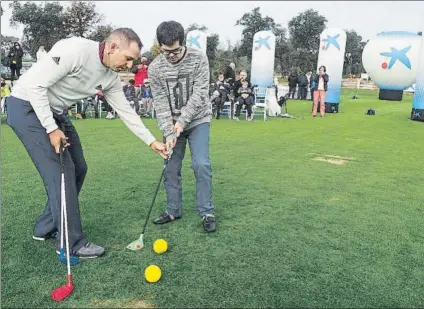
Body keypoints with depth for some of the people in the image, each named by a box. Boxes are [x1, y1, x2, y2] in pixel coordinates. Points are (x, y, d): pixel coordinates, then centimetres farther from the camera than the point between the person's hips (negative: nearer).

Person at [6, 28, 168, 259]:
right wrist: (52, 129, -23)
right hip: (28, 107, -9)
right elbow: (35, 85, -27)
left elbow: (126, 111, 7)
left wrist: (152, 142, 7)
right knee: (61, 171, -12)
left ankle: (46, 228, 24)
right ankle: (72, 243, 0)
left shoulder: (110, 77, -1)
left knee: (77, 169, 9)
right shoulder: (75, 50, -26)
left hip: (55, 112, 9)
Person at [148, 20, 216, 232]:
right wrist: (168, 132, -19)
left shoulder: (199, 59, -15)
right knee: (171, 167, 4)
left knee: (201, 164, -12)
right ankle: (173, 210, 20)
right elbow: (161, 104, -11)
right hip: (172, 124, 2)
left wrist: (182, 121, -23)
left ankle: (207, 212, 1)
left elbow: (199, 95, -18)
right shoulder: (155, 68, -10)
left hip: (198, 120, -2)